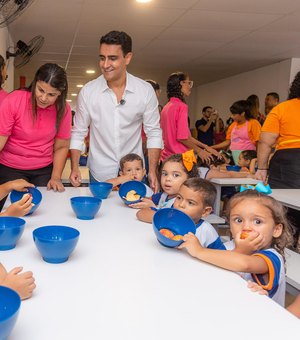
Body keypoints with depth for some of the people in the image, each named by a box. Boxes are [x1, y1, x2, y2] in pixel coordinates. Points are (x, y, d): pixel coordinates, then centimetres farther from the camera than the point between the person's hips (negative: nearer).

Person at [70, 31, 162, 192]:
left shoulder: (145, 90, -7)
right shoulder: (87, 91, -7)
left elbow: (153, 133, -3)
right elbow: (78, 133, 2)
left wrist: (152, 171, -10)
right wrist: (74, 168, -8)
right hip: (99, 175, 0)